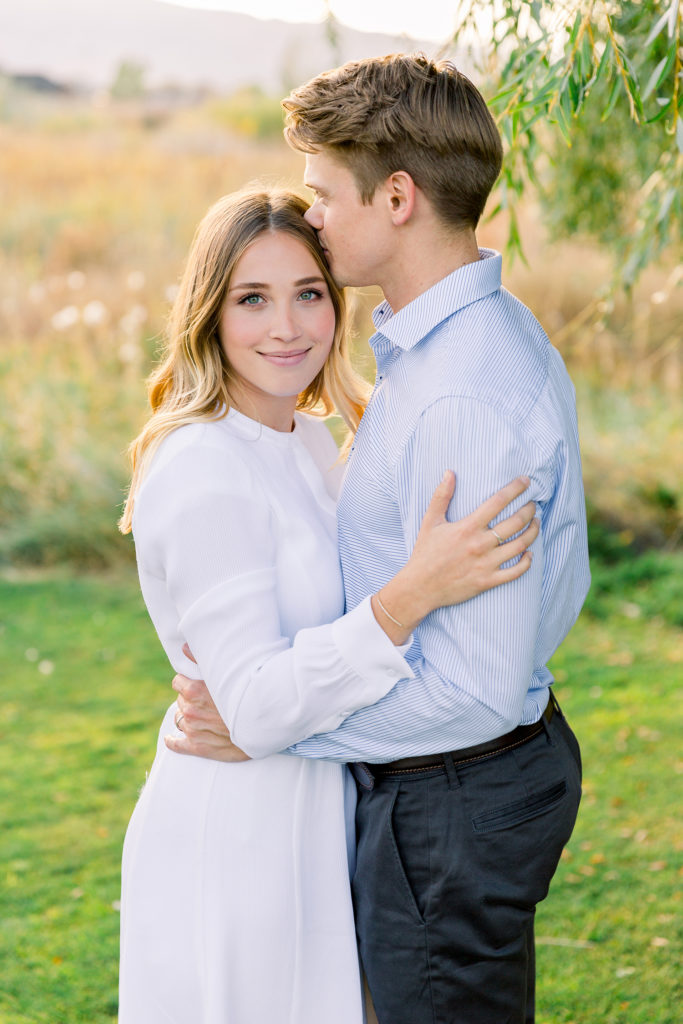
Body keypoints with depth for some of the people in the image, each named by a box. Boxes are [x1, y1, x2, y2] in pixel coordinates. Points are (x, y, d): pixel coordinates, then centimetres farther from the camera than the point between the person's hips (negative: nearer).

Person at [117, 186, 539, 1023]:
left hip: (310, 819, 9)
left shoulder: (308, 439, 6)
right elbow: (256, 708, -28)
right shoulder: (201, 475, -22)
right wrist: (413, 593, -36)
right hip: (236, 835, -9)